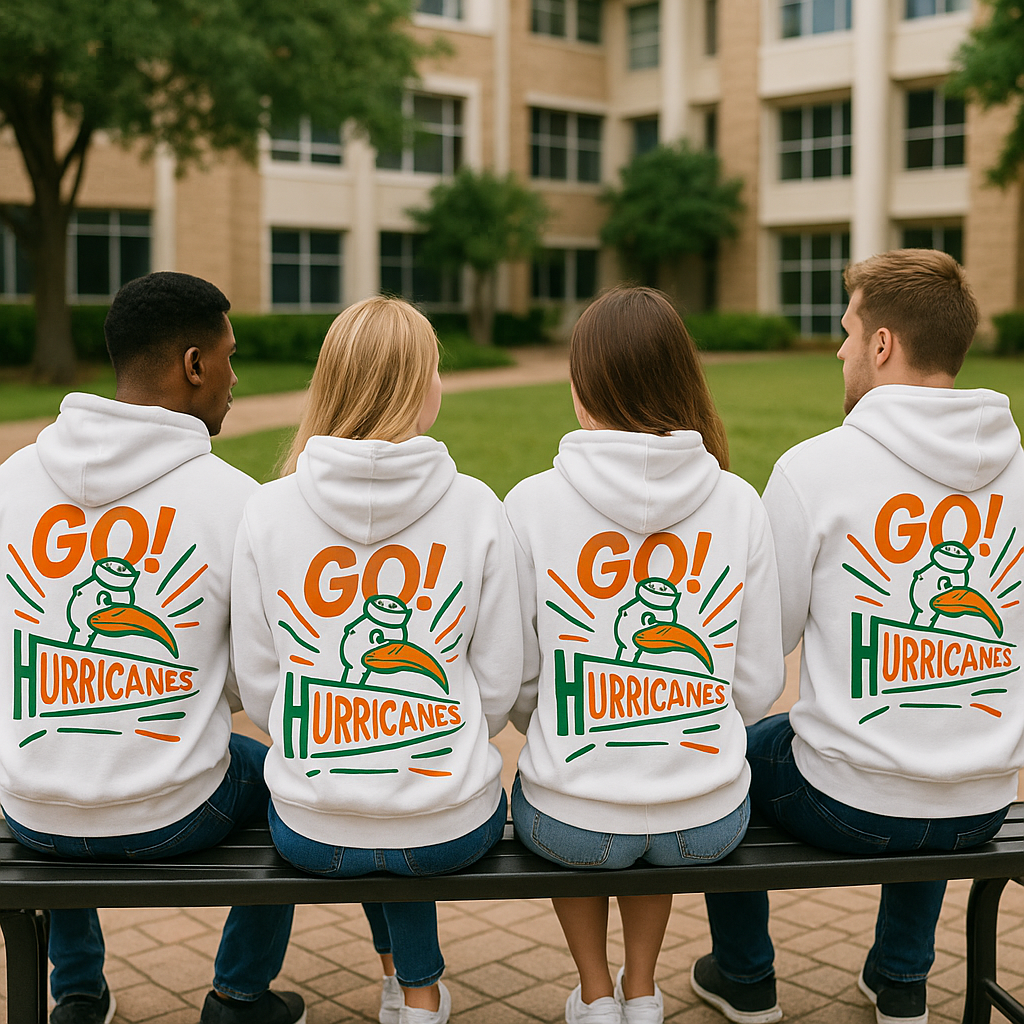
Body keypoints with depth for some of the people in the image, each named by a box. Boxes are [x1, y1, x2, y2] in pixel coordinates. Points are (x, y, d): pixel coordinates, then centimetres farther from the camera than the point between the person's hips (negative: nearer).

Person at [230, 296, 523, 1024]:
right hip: (453, 830, -1)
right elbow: (499, 688, -4)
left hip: (310, 829, 1)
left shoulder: (270, 508, -7)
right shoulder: (475, 508, -9)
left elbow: (257, 687, -1)